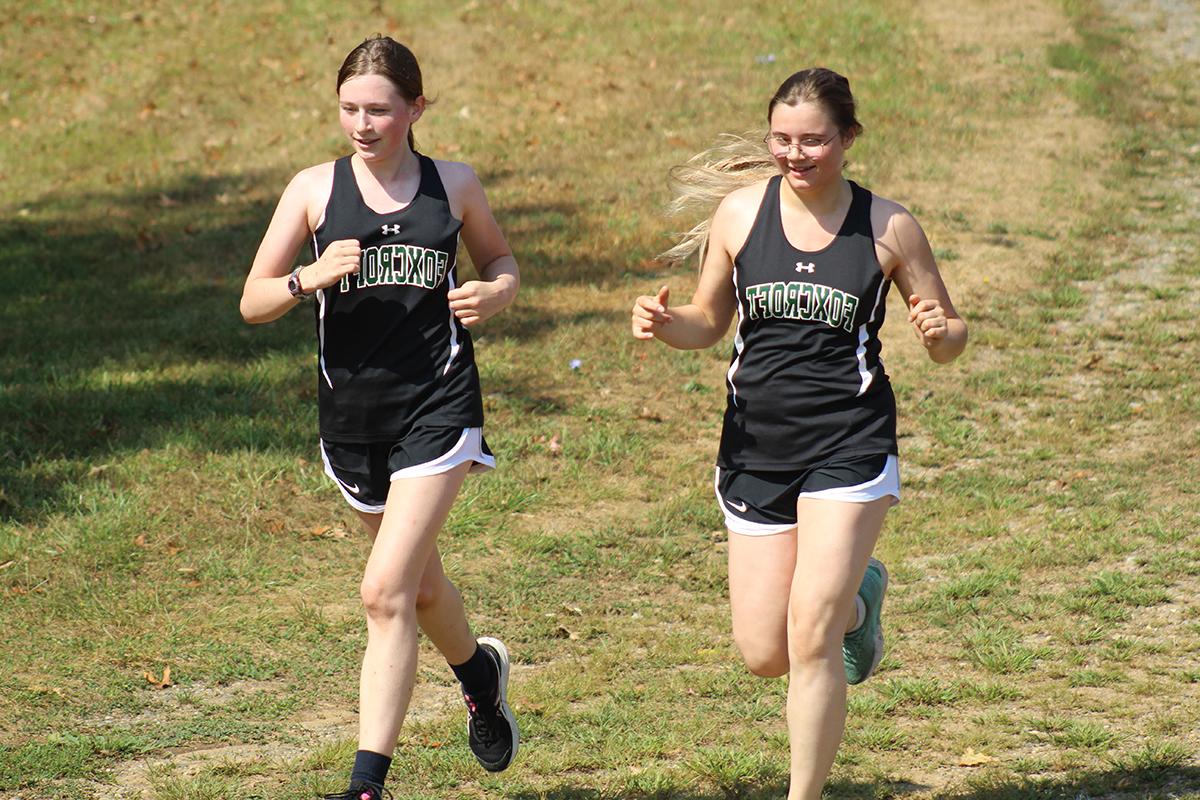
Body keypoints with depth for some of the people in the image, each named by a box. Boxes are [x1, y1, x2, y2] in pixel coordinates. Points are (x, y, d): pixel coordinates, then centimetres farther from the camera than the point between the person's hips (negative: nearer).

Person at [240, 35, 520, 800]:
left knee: (387, 592, -15)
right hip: (353, 413, 3)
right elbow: (253, 302, -1)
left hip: (437, 407, -3)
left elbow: (500, 260, 17)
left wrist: (495, 293, -6)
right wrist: (312, 277, -20)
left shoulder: (454, 185, 0)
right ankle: (480, 669, 53)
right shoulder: (315, 189, 0)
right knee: (417, 581, 21)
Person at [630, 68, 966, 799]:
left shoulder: (888, 229, -4)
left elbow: (951, 335, 4)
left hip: (850, 445, -3)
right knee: (763, 652, 5)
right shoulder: (741, 211, 0)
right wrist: (664, 322, -10)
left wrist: (941, 334, -20)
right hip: (756, 445, 3)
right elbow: (709, 321, 12)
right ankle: (857, 597, 38)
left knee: (810, 640, -14)